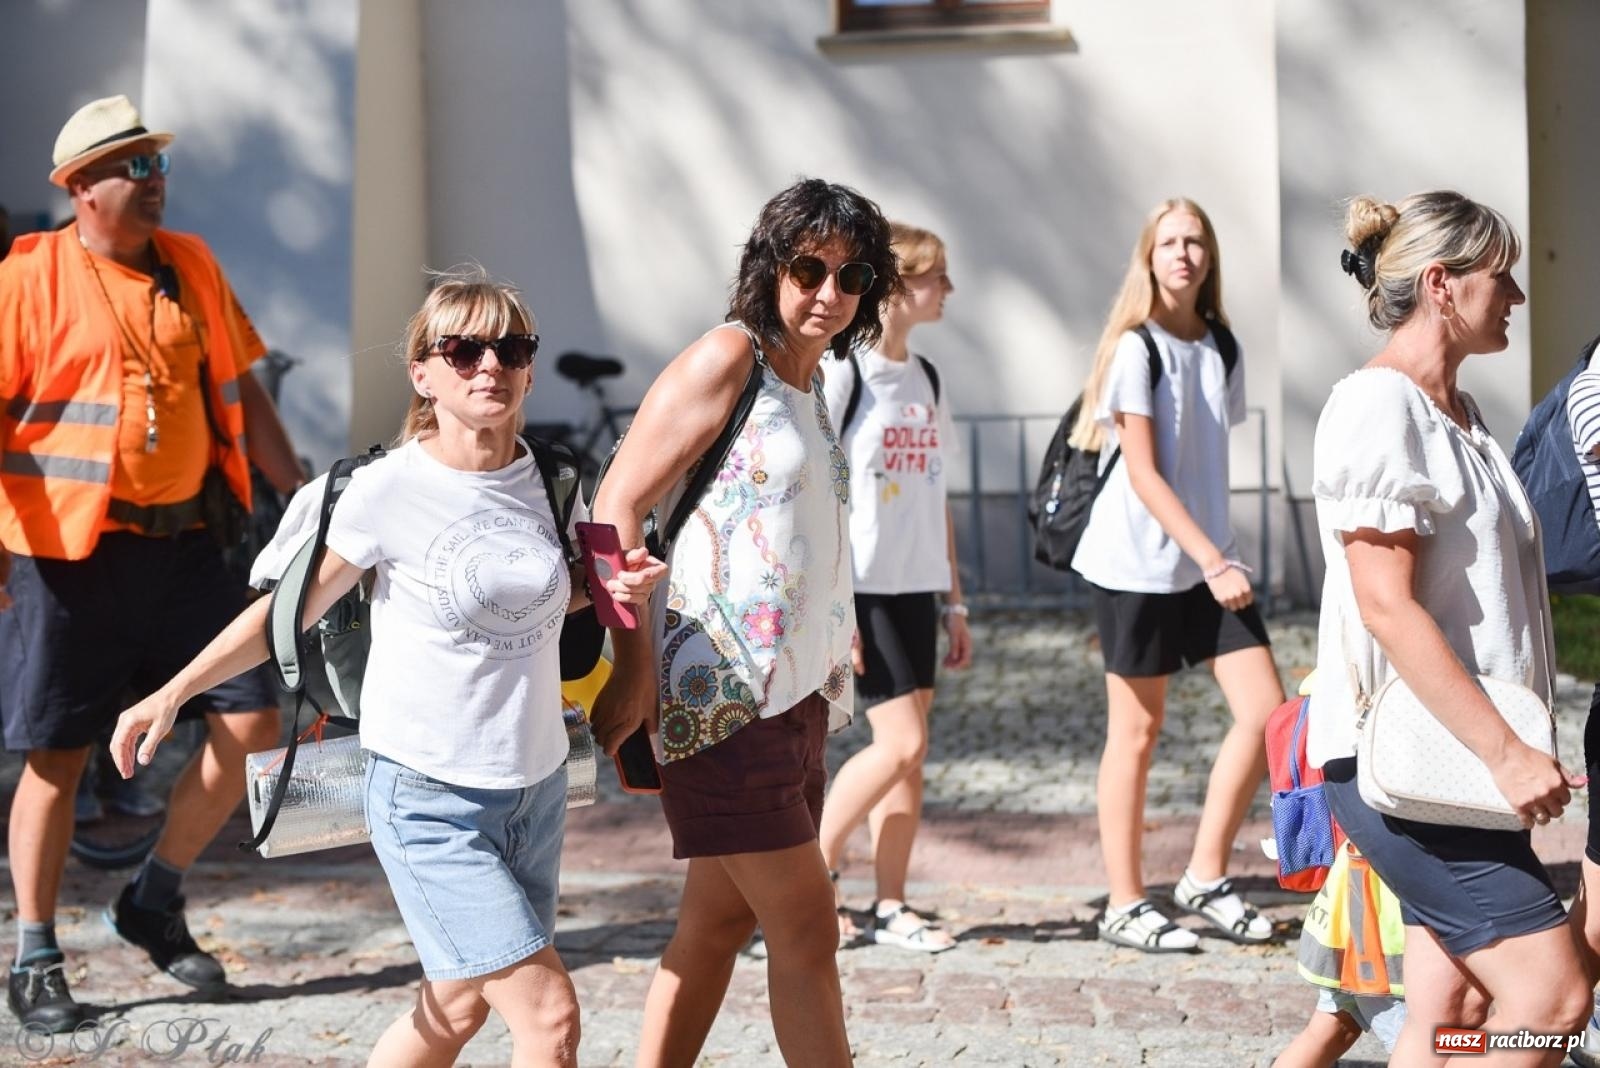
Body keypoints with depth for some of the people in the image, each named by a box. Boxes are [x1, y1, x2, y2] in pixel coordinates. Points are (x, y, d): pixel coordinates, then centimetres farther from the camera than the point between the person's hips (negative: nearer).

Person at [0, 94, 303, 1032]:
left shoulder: (191, 265, 10)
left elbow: (240, 390, 16)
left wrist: (302, 495, 14)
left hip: (185, 541, 5)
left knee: (252, 722, 1)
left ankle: (157, 902, 20)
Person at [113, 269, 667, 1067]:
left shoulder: (548, 482, 2)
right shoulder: (387, 491, -13)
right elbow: (294, 609, -3)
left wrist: (614, 587, -1)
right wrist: (172, 694, -6)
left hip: (537, 785, 6)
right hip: (429, 797, -6)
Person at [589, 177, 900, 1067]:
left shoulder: (811, 378, 14)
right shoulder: (729, 359, -11)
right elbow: (618, 504, -16)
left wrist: (828, 667, 17)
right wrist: (634, 665, -20)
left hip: (794, 691, 9)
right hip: (720, 695, -9)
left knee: (722, 920, 12)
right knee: (806, 927, -6)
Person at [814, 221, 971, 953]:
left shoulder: (925, 378, 13)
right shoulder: (840, 373, -10)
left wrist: (953, 599, 16)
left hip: (914, 589, 7)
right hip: (860, 587, -7)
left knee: (910, 753, 6)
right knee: (899, 742, -10)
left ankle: (892, 907, 13)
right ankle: (812, 871, 8)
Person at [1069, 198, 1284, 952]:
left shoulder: (1221, 347, 9)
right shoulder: (1136, 349, -9)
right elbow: (1142, 474, -14)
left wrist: (1221, 556, 9)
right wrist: (1213, 561, -18)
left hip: (1209, 557, 6)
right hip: (1138, 564, -6)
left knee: (1264, 710, -3)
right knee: (1137, 732, 1)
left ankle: (1206, 879, 10)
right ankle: (1125, 906, 12)